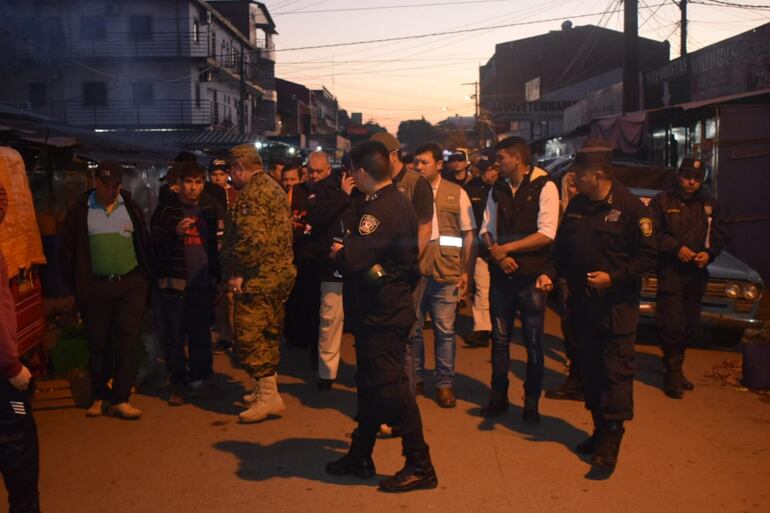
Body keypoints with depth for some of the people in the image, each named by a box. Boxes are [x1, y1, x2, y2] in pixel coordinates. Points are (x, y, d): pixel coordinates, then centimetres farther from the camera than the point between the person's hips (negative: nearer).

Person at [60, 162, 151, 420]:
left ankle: (120, 399, 4)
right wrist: (75, 285, 2)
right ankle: (99, 396, 22)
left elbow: (143, 243, 9)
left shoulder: (131, 207, 5)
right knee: (98, 343, 8)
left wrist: (145, 277, 4)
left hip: (130, 284, 1)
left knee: (127, 341, -3)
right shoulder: (80, 211, 2)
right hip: (95, 287, 0)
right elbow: (69, 250, 4)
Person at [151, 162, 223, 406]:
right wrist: (175, 232, -20)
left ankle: (201, 379, 17)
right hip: (174, 283, -3)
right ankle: (179, 383, 12)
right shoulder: (166, 210, 0)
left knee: (201, 333, 6)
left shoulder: (208, 211, 12)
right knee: (175, 336, 1)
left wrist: (215, 275, 11)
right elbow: (155, 245, -5)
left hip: (202, 283, 3)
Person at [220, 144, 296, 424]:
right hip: (279, 273, 10)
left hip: (258, 278, -10)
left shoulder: (252, 194, -17)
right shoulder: (274, 187, 16)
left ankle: (269, 397, -1)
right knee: (269, 334, 18)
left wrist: (237, 273, -19)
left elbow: (252, 239, -28)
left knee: (250, 336, -4)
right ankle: (267, 388, 30)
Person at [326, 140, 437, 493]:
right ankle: (359, 456, 32)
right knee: (370, 385, 18)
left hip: (381, 315, -11)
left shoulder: (380, 209, -22)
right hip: (384, 310, 11)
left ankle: (419, 467, 7)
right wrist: (347, 251, 4)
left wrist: (339, 252, -10)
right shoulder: (395, 201, 12)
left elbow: (353, 260, -30)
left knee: (390, 388, -4)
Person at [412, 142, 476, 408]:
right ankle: (415, 379, 24)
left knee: (445, 330, 3)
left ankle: (444, 384, 16)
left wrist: (467, 272, -1)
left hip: (445, 273, -1)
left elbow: (469, 236, 5)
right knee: (412, 328, 9)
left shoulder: (457, 193, 5)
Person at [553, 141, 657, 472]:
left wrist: (613, 277, -19)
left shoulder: (629, 206, -10)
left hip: (617, 304, -6)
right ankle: (599, 429, 26)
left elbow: (648, 256, -10)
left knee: (616, 370, -4)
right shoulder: (576, 206, 8)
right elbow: (562, 248, 17)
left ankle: (611, 439, 2)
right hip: (581, 302, 6)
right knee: (589, 368, 12)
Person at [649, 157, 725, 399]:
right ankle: (673, 373, 5)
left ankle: (675, 368, 26)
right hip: (669, 272, -5)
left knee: (690, 325, 10)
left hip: (697, 274, 5)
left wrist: (708, 254, -7)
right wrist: (677, 248, -19)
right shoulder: (662, 201, -1)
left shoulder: (710, 204, 12)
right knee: (672, 324, -8)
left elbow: (718, 236, 12)